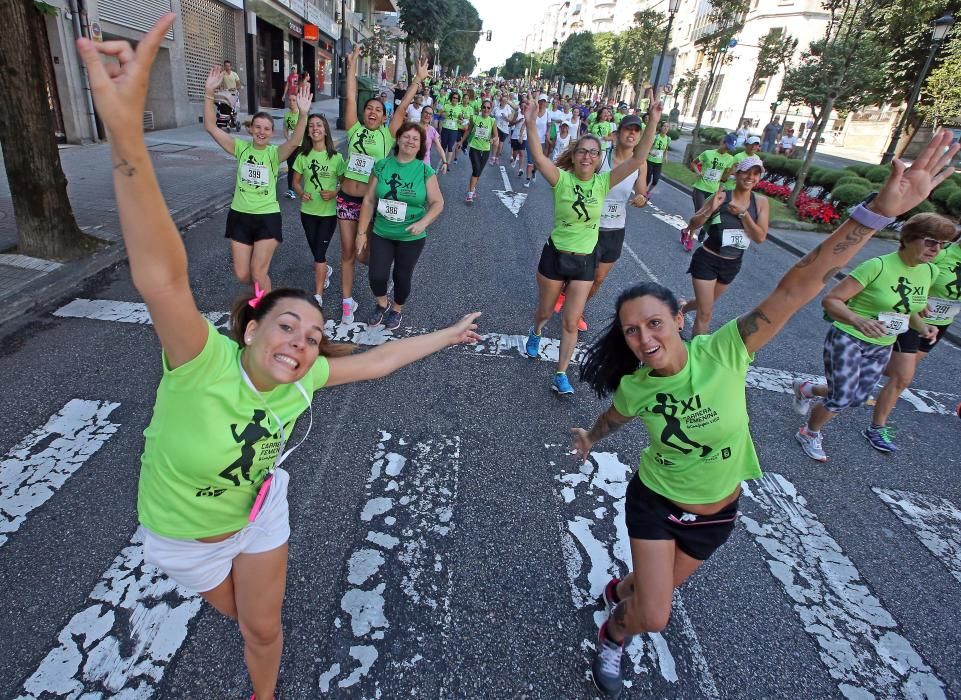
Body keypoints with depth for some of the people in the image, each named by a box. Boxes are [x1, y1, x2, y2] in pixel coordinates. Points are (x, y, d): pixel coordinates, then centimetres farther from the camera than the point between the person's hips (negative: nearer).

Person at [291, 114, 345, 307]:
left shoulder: (336, 157, -8)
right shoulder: (303, 156, -1)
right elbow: (296, 182, 6)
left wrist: (334, 193, -21)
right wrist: (301, 193, -15)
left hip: (329, 212, -3)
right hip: (308, 211, 3)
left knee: (319, 252, -7)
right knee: (315, 251, 15)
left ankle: (318, 296, 1)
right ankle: (326, 270, 49)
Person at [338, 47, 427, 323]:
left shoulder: (387, 135, 1)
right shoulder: (354, 129, 4)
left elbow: (403, 106, -3)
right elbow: (351, 97, 3)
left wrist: (418, 78, -3)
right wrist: (352, 64, 4)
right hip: (346, 198, 2)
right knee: (347, 251, 6)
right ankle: (347, 301, 17)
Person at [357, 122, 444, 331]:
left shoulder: (425, 171, -8)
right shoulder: (381, 166, -4)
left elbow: (437, 203, -6)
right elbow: (369, 201, -1)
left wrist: (423, 223, -24)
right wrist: (362, 232, -1)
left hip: (412, 237, -1)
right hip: (381, 234, 1)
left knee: (402, 277, 10)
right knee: (377, 276, -5)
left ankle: (397, 310, 39)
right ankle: (383, 304, 28)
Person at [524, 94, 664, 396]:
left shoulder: (603, 182, -7)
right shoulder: (561, 179, -12)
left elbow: (638, 159, -16)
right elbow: (538, 157, -30)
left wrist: (653, 123, -26)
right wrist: (530, 125, -43)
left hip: (585, 260, 1)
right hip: (555, 255, -1)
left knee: (571, 322, 3)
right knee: (544, 311, 20)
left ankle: (561, 375, 17)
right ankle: (535, 333, 56)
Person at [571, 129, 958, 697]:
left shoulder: (722, 352, -28)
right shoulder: (634, 387, -21)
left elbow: (800, 287, -38)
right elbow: (615, 417, 4)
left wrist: (881, 212, -48)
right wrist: (590, 439, 25)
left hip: (717, 513, 1)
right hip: (655, 501, -1)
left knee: (660, 590, 26)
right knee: (654, 619, 3)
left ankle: (620, 590, 61)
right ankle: (612, 636, 38)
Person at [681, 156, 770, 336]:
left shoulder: (761, 202, -4)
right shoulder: (722, 196, -13)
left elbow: (760, 238, -10)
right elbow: (692, 225, -13)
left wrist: (742, 213, -19)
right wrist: (711, 210, -30)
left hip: (733, 264, 5)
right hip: (707, 260, -5)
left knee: (705, 304, 25)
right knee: (705, 314, -3)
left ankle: (679, 311, 54)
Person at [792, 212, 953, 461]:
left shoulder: (930, 272, 1)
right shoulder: (878, 266, -21)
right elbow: (830, 300, -24)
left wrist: (923, 327, -4)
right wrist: (858, 320, -41)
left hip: (882, 348, 7)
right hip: (848, 340, -7)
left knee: (858, 399, 14)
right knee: (841, 400, -6)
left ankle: (806, 389, 42)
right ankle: (809, 434, 23)